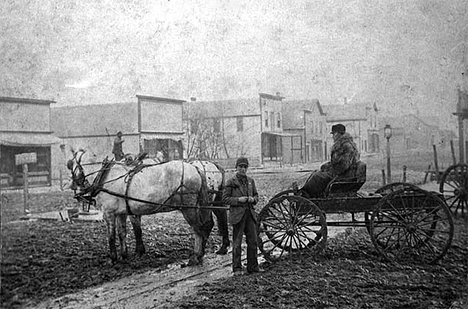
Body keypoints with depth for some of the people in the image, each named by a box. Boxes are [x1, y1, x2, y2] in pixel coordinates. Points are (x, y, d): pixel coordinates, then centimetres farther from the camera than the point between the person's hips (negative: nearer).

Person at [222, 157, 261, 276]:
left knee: (253, 241, 7)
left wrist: (253, 199, -2)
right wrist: (238, 200, -16)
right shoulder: (231, 182, -3)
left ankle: (252, 266, 19)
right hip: (237, 214, -5)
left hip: (250, 213, 5)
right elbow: (225, 199, -4)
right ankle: (237, 268, 10)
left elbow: (256, 195, 20)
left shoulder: (250, 181, 12)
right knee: (237, 243, 1)